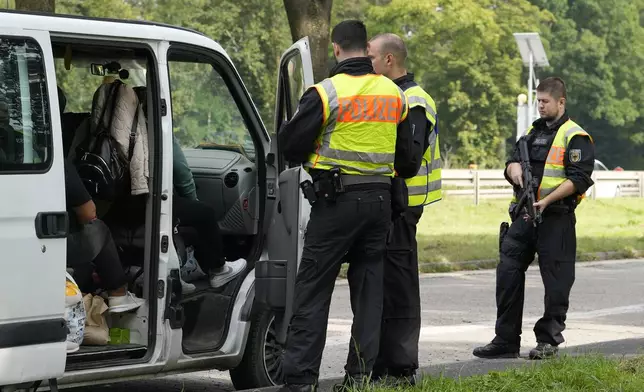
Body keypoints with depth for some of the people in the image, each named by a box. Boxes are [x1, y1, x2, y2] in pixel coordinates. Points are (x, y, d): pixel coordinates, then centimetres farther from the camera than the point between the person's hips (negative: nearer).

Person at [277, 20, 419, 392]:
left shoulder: (327, 93, -12)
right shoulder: (395, 94, 6)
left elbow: (291, 143, -9)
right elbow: (406, 155, 12)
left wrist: (312, 158, 12)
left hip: (336, 199, -5)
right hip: (380, 200, 5)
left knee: (313, 288, -1)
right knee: (369, 285, 11)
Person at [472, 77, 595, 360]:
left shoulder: (575, 137, -5)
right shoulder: (533, 132, 18)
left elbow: (578, 179, -14)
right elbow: (512, 162, 20)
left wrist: (547, 200, -22)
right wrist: (514, 168, -5)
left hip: (556, 219, -7)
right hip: (524, 216, 7)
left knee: (556, 280, 0)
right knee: (507, 273, 1)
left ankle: (548, 340, 9)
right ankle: (506, 340, 5)